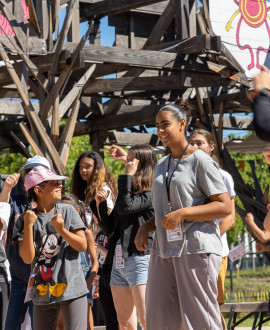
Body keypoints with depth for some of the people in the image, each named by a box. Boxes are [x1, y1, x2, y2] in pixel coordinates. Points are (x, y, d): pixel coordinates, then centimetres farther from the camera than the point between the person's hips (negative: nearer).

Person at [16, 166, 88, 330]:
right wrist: (28, 226, -14)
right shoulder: (25, 220, 1)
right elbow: (27, 258, -6)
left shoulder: (67, 211, 1)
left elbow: (82, 246, -1)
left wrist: (61, 230, -16)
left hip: (72, 289, -1)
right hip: (43, 291, 1)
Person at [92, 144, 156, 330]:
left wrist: (128, 175, -11)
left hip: (140, 259, -9)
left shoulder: (150, 193, -6)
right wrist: (100, 204, 6)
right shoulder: (128, 191, 19)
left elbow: (125, 207, -21)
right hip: (119, 260, 9)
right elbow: (110, 229, 20)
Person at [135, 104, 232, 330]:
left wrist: (182, 213, -18)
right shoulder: (162, 165, 18)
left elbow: (225, 207, -10)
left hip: (196, 249, -7)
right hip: (164, 250, 7)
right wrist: (145, 228, 8)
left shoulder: (201, 161, -5)